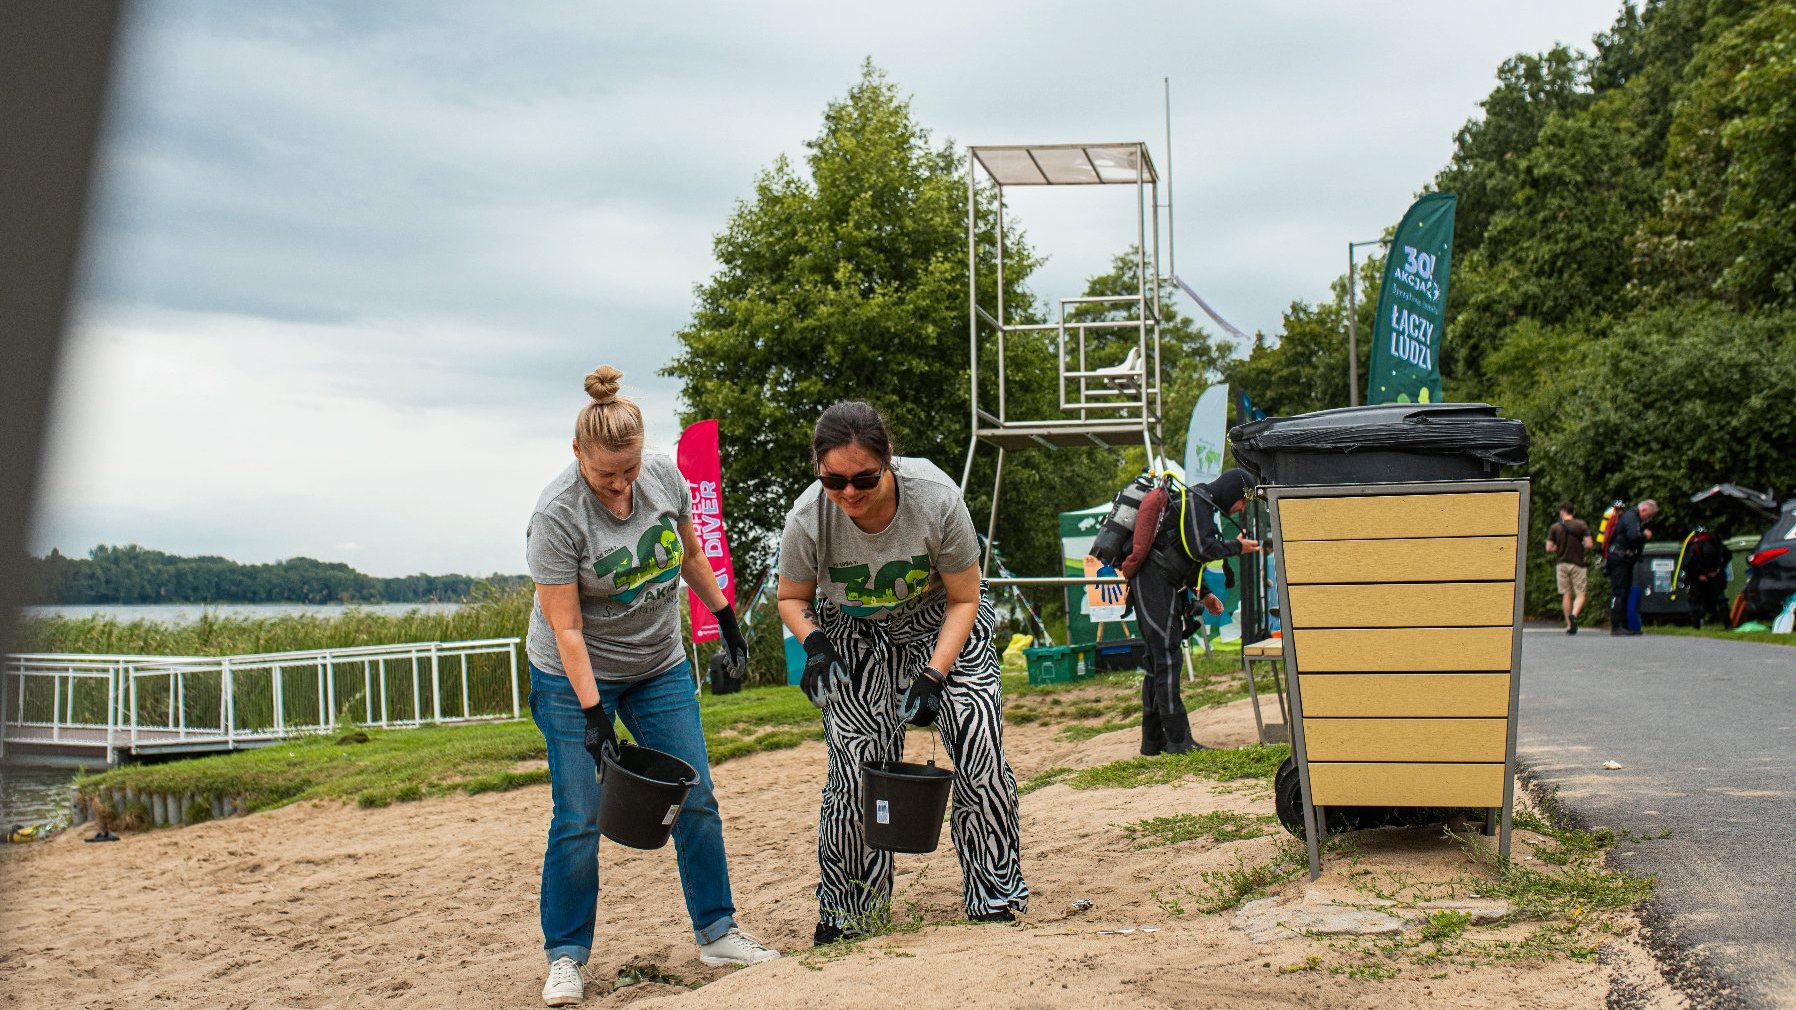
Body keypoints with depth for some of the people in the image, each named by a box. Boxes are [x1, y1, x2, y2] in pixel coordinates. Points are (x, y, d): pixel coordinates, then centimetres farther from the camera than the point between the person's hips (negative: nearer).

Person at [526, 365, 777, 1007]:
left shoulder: (664, 475, -9)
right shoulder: (557, 515, -24)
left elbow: (690, 553, 11)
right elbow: (566, 629, -23)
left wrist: (725, 617, 15)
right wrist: (592, 715, -26)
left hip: (659, 669, 5)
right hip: (575, 677, -5)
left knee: (696, 802, 3)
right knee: (578, 821, -5)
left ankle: (716, 932, 15)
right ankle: (565, 957, 9)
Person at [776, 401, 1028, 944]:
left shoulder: (937, 498, -31)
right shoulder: (807, 518, -27)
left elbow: (964, 599, -16)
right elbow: (792, 598, -5)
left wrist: (933, 676, -26)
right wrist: (813, 643, -25)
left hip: (942, 621, 0)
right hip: (855, 634, 1)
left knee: (980, 757, -11)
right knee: (855, 771, -8)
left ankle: (999, 901, 6)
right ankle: (842, 916, 10)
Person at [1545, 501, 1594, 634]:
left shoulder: (1555, 527, 1)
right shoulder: (1581, 525, -2)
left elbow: (1549, 548, -1)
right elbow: (1589, 544, -7)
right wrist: (1580, 547, 14)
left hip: (1562, 564, 2)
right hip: (1577, 563, -2)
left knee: (1566, 595, 8)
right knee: (1580, 594, 1)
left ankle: (1569, 625, 8)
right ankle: (1574, 614, -26)